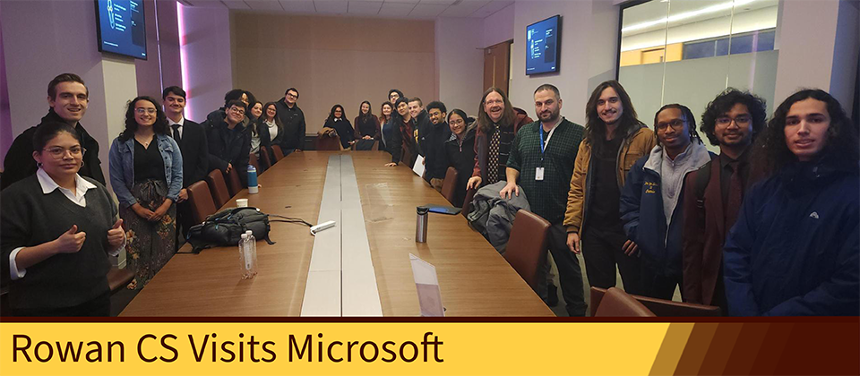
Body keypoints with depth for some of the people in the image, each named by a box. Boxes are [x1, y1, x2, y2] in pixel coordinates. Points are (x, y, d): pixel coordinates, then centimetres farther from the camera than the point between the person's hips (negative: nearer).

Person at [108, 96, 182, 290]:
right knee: (136, 254, -7)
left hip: (165, 206, 1)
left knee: (165, 253, -2)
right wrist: (137, 207, -8)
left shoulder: (168, 143, 9)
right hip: (134, 207, -1)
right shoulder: (120, 144, 5)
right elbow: (116, 180, 0)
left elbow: (177, 176, 5)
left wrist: (166, 205, -6)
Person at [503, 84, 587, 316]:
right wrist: (511, 181, 0)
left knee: (567, 265, 6)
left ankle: (576, 311, 22)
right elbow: (513, 163, 21)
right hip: (528, 214, 4)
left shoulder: (578, 134, -3)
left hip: (561, 217, -4)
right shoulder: (524, 133, 11)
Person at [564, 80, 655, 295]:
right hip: (594, 233, 5)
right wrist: (572, 227, 3)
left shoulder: (644, 138, -5)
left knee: (637, 295, 5)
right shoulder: (588, 144, 12)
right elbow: (576, 189, 11)